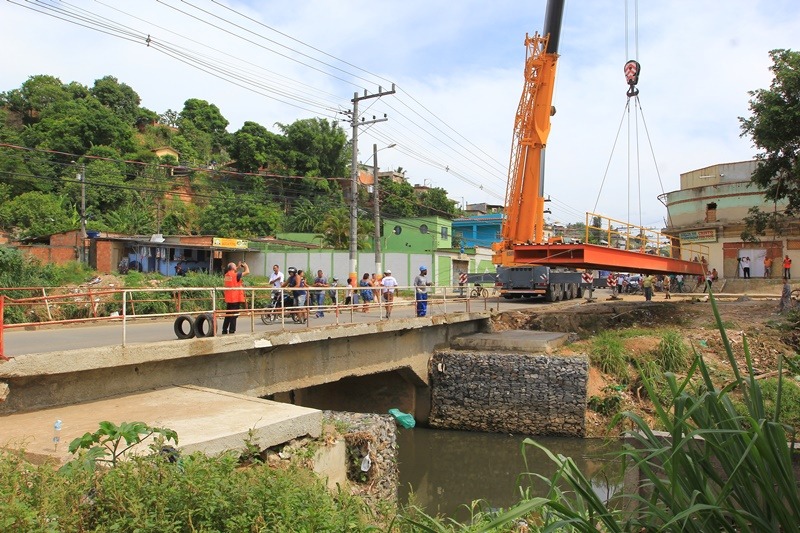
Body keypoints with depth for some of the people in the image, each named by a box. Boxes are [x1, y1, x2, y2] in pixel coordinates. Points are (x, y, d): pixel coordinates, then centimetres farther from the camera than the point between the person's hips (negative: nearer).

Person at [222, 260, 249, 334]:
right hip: (236, 298, -7)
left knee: (227, 315, 15)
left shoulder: (227, 274, 8)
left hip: (228, 299, 7)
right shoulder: (235, 275, -13)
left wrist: (238, 266, 22)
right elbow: (247, 272, -14)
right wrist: (245, 265, 4)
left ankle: (224, 331, 19)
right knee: (234, 316, -3)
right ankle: (231, 331, -2)